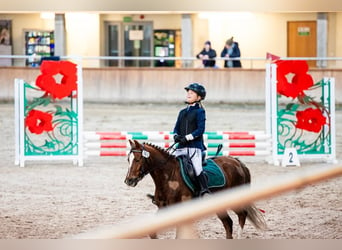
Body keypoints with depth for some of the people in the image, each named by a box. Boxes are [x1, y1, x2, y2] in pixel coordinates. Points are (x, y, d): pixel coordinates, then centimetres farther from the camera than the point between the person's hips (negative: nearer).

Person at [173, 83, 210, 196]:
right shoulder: (182, 112, 18)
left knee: (197, 168, -21)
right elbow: (176, 128, 18)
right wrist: (176, 136, -4)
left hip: (195, 145, -6)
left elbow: (200, 130, -10)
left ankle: (205, 191, -18)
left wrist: (187, 138, -17)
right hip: (181, 147, 6)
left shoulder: (199, 112, -1)